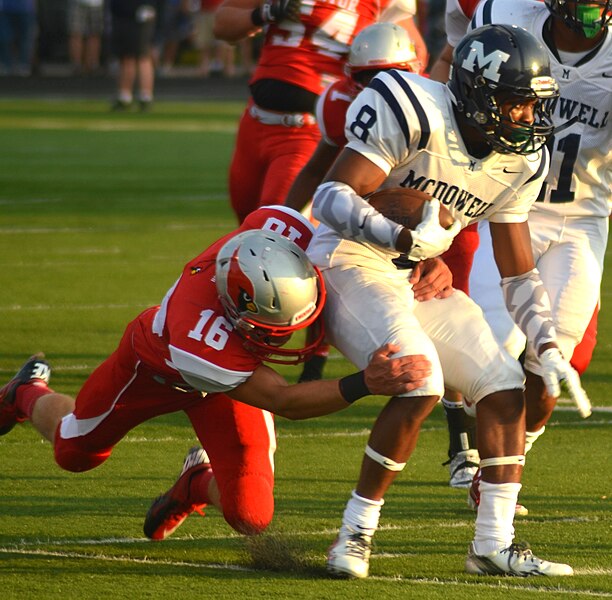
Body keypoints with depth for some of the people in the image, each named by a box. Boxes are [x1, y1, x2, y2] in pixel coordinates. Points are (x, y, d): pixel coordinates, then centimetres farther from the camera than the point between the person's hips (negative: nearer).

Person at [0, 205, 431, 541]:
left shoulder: (276, 228, -41)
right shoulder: (201, 341, -51)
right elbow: (282, 401, -41)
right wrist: (364, 385, -54)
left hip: (232, 366, 4)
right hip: (157, 367, -4)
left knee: (250, 517, -7)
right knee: (75, 452, 23)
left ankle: (199, 484, 29)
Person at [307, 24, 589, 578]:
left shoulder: (519, 162, 1)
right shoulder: (417, 115, -22)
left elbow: (518, 271, 11)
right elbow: (332, 197, -26)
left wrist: (547, 347, 0)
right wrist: (402, 237, -40)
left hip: (421, 280, 8)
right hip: (354, 263, -8)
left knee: (505, 387, 2)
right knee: (420, 384, -26)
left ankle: (494, 543, 8)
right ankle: (357, 532, -14)